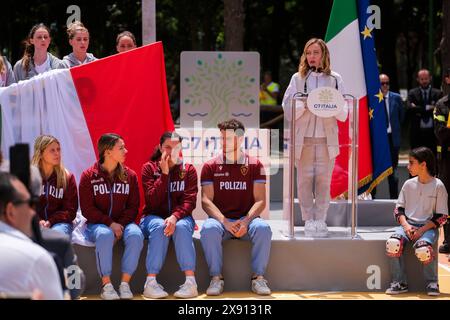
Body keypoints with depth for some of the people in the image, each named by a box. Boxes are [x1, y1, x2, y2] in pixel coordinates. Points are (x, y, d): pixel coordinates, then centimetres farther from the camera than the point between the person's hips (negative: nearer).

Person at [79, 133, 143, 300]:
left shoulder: (129, 175, 8)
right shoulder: (89, 176, -1)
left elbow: (133, 206, 5)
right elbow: (87, 208, -5)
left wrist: (120, 225, -13)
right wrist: (110, 224, -17)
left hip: (123, 222, 3)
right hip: (97, 224, -2)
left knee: (135, 235, -32)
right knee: (105, 235, -38)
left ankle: (125, 284, -24)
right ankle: (106, 285, -28)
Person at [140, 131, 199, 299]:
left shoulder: (188, 170, 5)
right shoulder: (149, 168, 2)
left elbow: (189, 201, -8)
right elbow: (152, 201, -10)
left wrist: (175, 216, -27)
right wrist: (164, 174, -16)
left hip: (180, 217, 1)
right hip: (153, 217, -1)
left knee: (182, 227, -34)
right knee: (159, 227, -35)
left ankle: (191, 283, -38)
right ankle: (151, 283, -38)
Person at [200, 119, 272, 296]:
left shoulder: (254, 165, 7)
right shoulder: (210, 166, 7)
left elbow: (260, 200, 1)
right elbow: (206, 201, -1)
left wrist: (246, 221, -18)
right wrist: (225, 222, -19)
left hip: (246, 218, 0)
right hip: (220, 218, 0)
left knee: (263, 228, -33)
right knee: (209, 230, -35)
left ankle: (258, 277, -21)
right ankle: (216, 278, -23)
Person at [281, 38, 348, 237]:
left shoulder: (335, 79, 8)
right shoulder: (298, 78, 7)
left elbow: (343, 114, 6)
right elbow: (288, 109, 2)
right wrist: (305, 105, -14)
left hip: (327, 139, 0)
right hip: (303, 138, 0)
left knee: (324, 181, -1)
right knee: (304, 180, -1)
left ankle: (320, 220, 5)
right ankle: (308, 221, 5)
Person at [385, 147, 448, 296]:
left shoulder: (438, 186, -3)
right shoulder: (408, 184, 10)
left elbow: (441, 216, -3)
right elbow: (399, 209, 12)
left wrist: (421, 230, -14)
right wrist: (406, 225, -8)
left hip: (428, 227, -4)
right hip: (408, 224, 4)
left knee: (423, 249, -36)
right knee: (393, 243, -28)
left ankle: (432, 283, -11)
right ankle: (400, 283, -16)